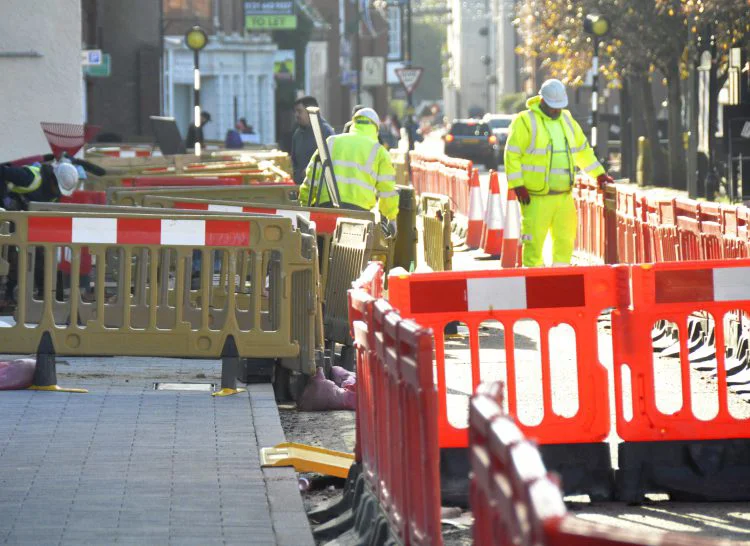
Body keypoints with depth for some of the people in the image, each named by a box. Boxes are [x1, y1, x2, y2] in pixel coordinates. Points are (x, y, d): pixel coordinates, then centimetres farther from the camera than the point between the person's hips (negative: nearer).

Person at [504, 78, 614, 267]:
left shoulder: (567, 121, 16)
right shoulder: (525, 122, -5)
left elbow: (583, 151, 27)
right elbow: (512, 155, -8)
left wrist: (599, 174, 25)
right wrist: (517, 186, -13)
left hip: (564, 195, 6)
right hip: (536, 197, -6)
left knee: (565, 239, 7)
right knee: (534, 241, -8)